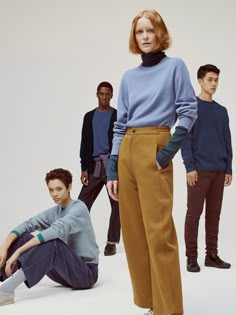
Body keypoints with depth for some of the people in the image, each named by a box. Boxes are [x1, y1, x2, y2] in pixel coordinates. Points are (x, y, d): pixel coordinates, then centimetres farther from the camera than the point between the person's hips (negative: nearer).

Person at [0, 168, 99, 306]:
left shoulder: (79, 208, -12)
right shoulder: (54, 212, 10)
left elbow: (57, 230, -29)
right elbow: (28, 224, -4)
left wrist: (18, 251, -34)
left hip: (86, 272, -7)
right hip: (66, 270, 7)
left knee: (52, 242, -33)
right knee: (24, 237, -6)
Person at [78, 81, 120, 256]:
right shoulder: (89, 116, 14)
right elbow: (84, 143, 11)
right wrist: (84, 168, 2)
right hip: (94, 166, 3)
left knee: (116, 204, 1)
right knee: (82, 203, -5)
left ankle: (112, 242, 9)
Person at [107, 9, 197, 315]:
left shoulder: (175, 66, 4)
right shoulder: (129, 77, 16)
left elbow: (189, 111, -2)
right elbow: (120, 125, 14)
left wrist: (170, 150, -14)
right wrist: (112, 168, 8)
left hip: (154, 150, -6)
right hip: (127, 152, 6)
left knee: (158, 231, -10)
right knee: (133, 231, 7)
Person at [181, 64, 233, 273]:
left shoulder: (222, 111, 14)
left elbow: (227, 142, 15)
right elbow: (185, 138, -7)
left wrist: (229, 169, 8)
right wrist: (190, 167, -14)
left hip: (219, 171, 5)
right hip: (199, 170, -5)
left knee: (214, 214, 9)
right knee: (194, 213, -2)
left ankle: (212, 255, 17)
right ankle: (191, 257, 5)